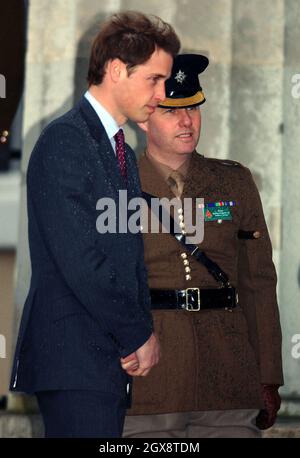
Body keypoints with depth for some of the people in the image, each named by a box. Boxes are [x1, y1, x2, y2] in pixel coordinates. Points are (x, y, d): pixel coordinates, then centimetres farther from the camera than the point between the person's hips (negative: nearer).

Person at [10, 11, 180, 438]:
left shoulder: (124, 154, 20)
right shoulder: (65, 141, -9)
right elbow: (80, 262, -16)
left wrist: (142, 331, 4)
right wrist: (139, 334, -9)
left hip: (109, 354, 9)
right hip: (73, 355, -8)